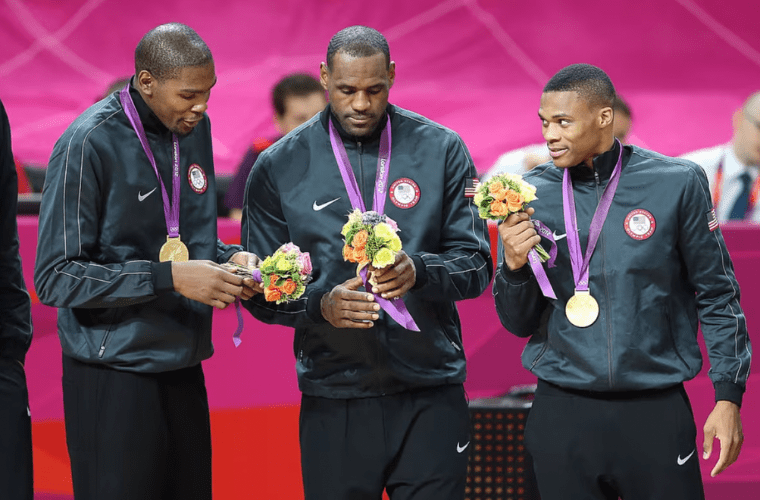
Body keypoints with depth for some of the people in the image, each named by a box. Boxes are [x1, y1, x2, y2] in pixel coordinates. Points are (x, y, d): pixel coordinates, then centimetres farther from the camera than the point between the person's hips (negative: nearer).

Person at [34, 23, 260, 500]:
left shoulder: (195, 128, 8)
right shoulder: (90, 143, -14)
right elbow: (56, 278, -17)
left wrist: (227, 259, -1)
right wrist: (168, 277, -22)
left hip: (183, 367, 7)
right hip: (114, 378, -7)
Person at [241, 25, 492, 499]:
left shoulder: (442, 150, 3)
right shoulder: (279, 167, 2)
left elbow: (476, 265, 1)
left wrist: (419, 271, -20)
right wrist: (321, 305, -18)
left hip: (431, 398, 0)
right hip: (333, 402, 0)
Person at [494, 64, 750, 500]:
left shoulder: (677, 184, -2)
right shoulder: (532, 195, 3)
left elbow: (717, 294, 4)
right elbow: (519, 323, 8)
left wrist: (728, 397, -1)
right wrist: (514, 266, -12)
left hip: (655, 409, -2)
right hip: (563, 414, 2)